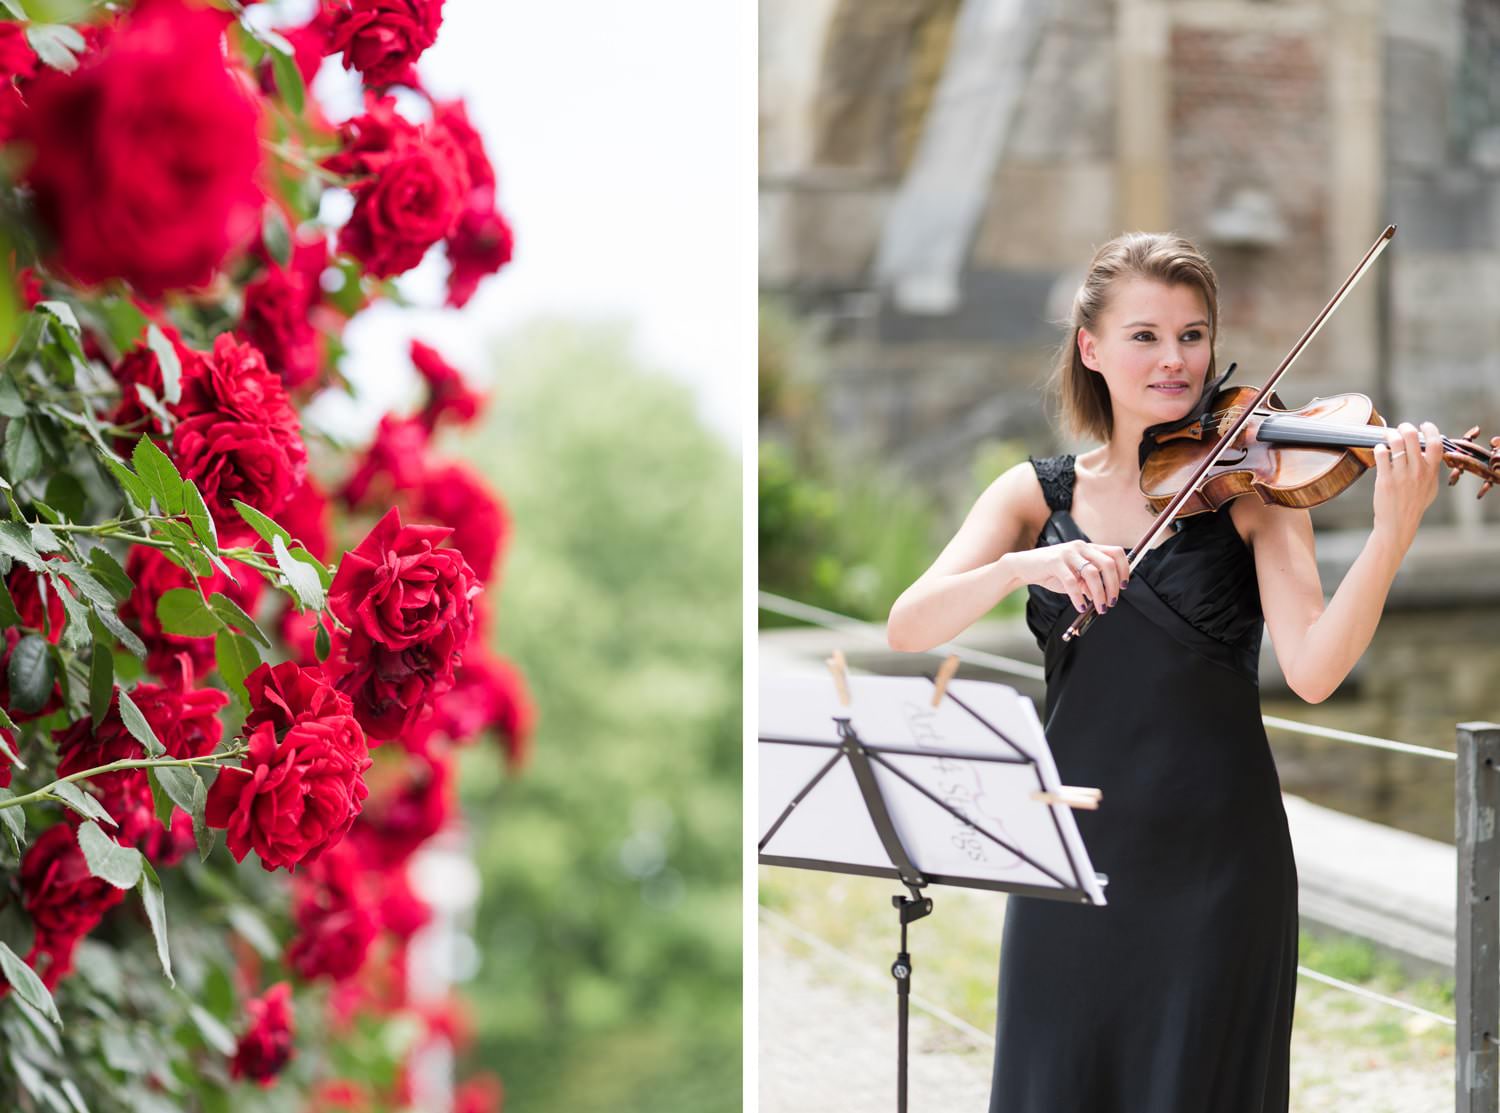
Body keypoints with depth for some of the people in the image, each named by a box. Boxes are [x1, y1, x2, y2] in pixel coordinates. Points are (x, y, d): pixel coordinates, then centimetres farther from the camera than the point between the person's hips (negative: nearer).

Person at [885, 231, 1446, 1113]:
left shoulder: (1250, 483, -3)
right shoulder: (1037, 494, 4)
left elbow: (1313, 671, -17)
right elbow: (908, 629, -9)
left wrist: (1394, 532, -30)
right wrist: (1027, 564, -26)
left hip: (1218, 858, -2)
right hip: (1074, 852, 2)